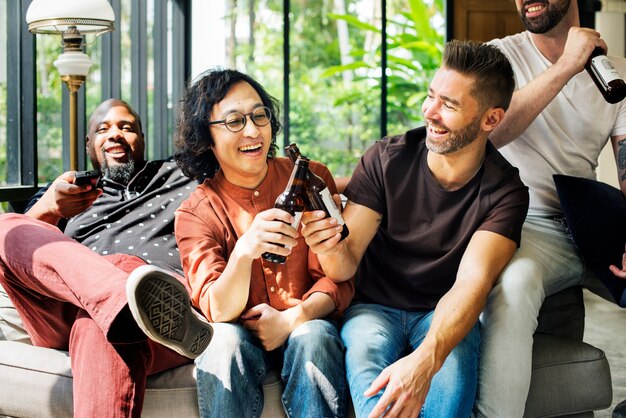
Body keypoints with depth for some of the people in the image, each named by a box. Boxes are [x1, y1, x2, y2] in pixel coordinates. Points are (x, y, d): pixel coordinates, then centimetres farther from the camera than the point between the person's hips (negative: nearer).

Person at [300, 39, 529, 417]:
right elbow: (346, 266, -10)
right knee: (366, 347, -34)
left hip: (443, 315, 0)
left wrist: (425, 361, -44)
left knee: (454, 358, -35)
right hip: (374, 307, 1)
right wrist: (331, 249, -38)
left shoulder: (505, 191, -10)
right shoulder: (386, 159, -9)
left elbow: (472, 282, -25)